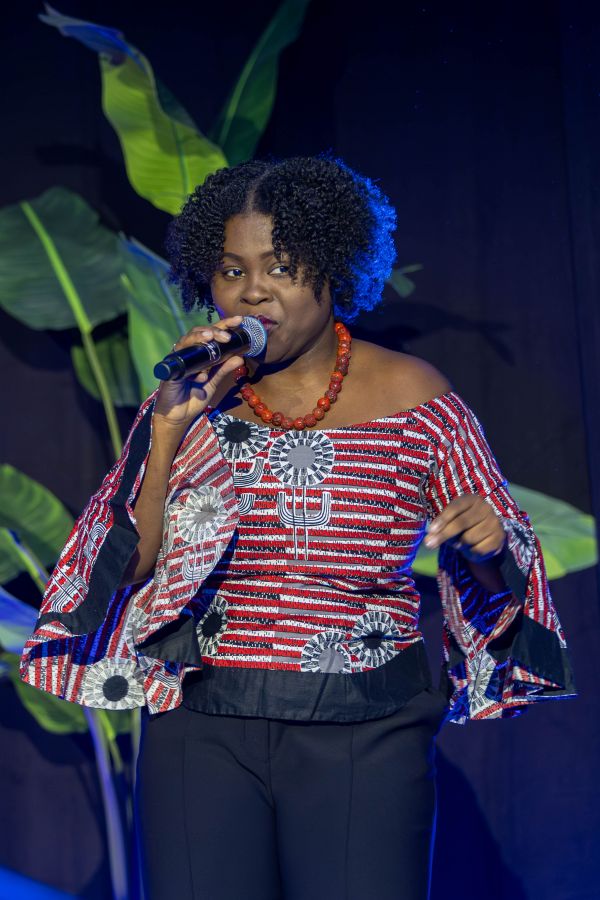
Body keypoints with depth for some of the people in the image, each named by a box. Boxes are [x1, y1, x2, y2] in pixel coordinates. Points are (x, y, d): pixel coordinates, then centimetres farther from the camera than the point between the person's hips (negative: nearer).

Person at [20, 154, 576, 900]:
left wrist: (490, 544, -19)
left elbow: (498, 584, 3)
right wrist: (168, 429, -14)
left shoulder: (412, 397, -1)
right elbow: (131, 568, -5)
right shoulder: (190, 398, 3)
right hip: (201, 731, 1)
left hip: (367, 738, -1)